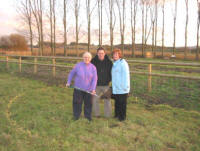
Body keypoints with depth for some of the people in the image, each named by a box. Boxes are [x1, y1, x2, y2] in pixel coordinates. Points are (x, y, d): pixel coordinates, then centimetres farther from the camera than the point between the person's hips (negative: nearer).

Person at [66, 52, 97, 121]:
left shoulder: (93, 67, -5)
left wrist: (93, 89, -17)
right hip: (78, 89, -1)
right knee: (77, 102, 6)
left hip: (89, 90, 1)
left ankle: (88, 116, 29)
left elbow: (94, 79, -8)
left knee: (88, 103, 10)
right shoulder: (78, 65, -7)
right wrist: (68, 82, 3)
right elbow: (72, 73, 6)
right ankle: (76, 116, 25)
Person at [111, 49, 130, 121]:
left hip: (122, 88, -8)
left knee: (122, 103, 3)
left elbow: (126, 75, -17)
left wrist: (125, 86, -20)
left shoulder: (123, 63, -13)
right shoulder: (115, 63, 14)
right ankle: (117, 114, 32)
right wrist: (113, 85, 17)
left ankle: (122, 117, 17)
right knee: (117, 102, 18)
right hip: (115, 88, 8)